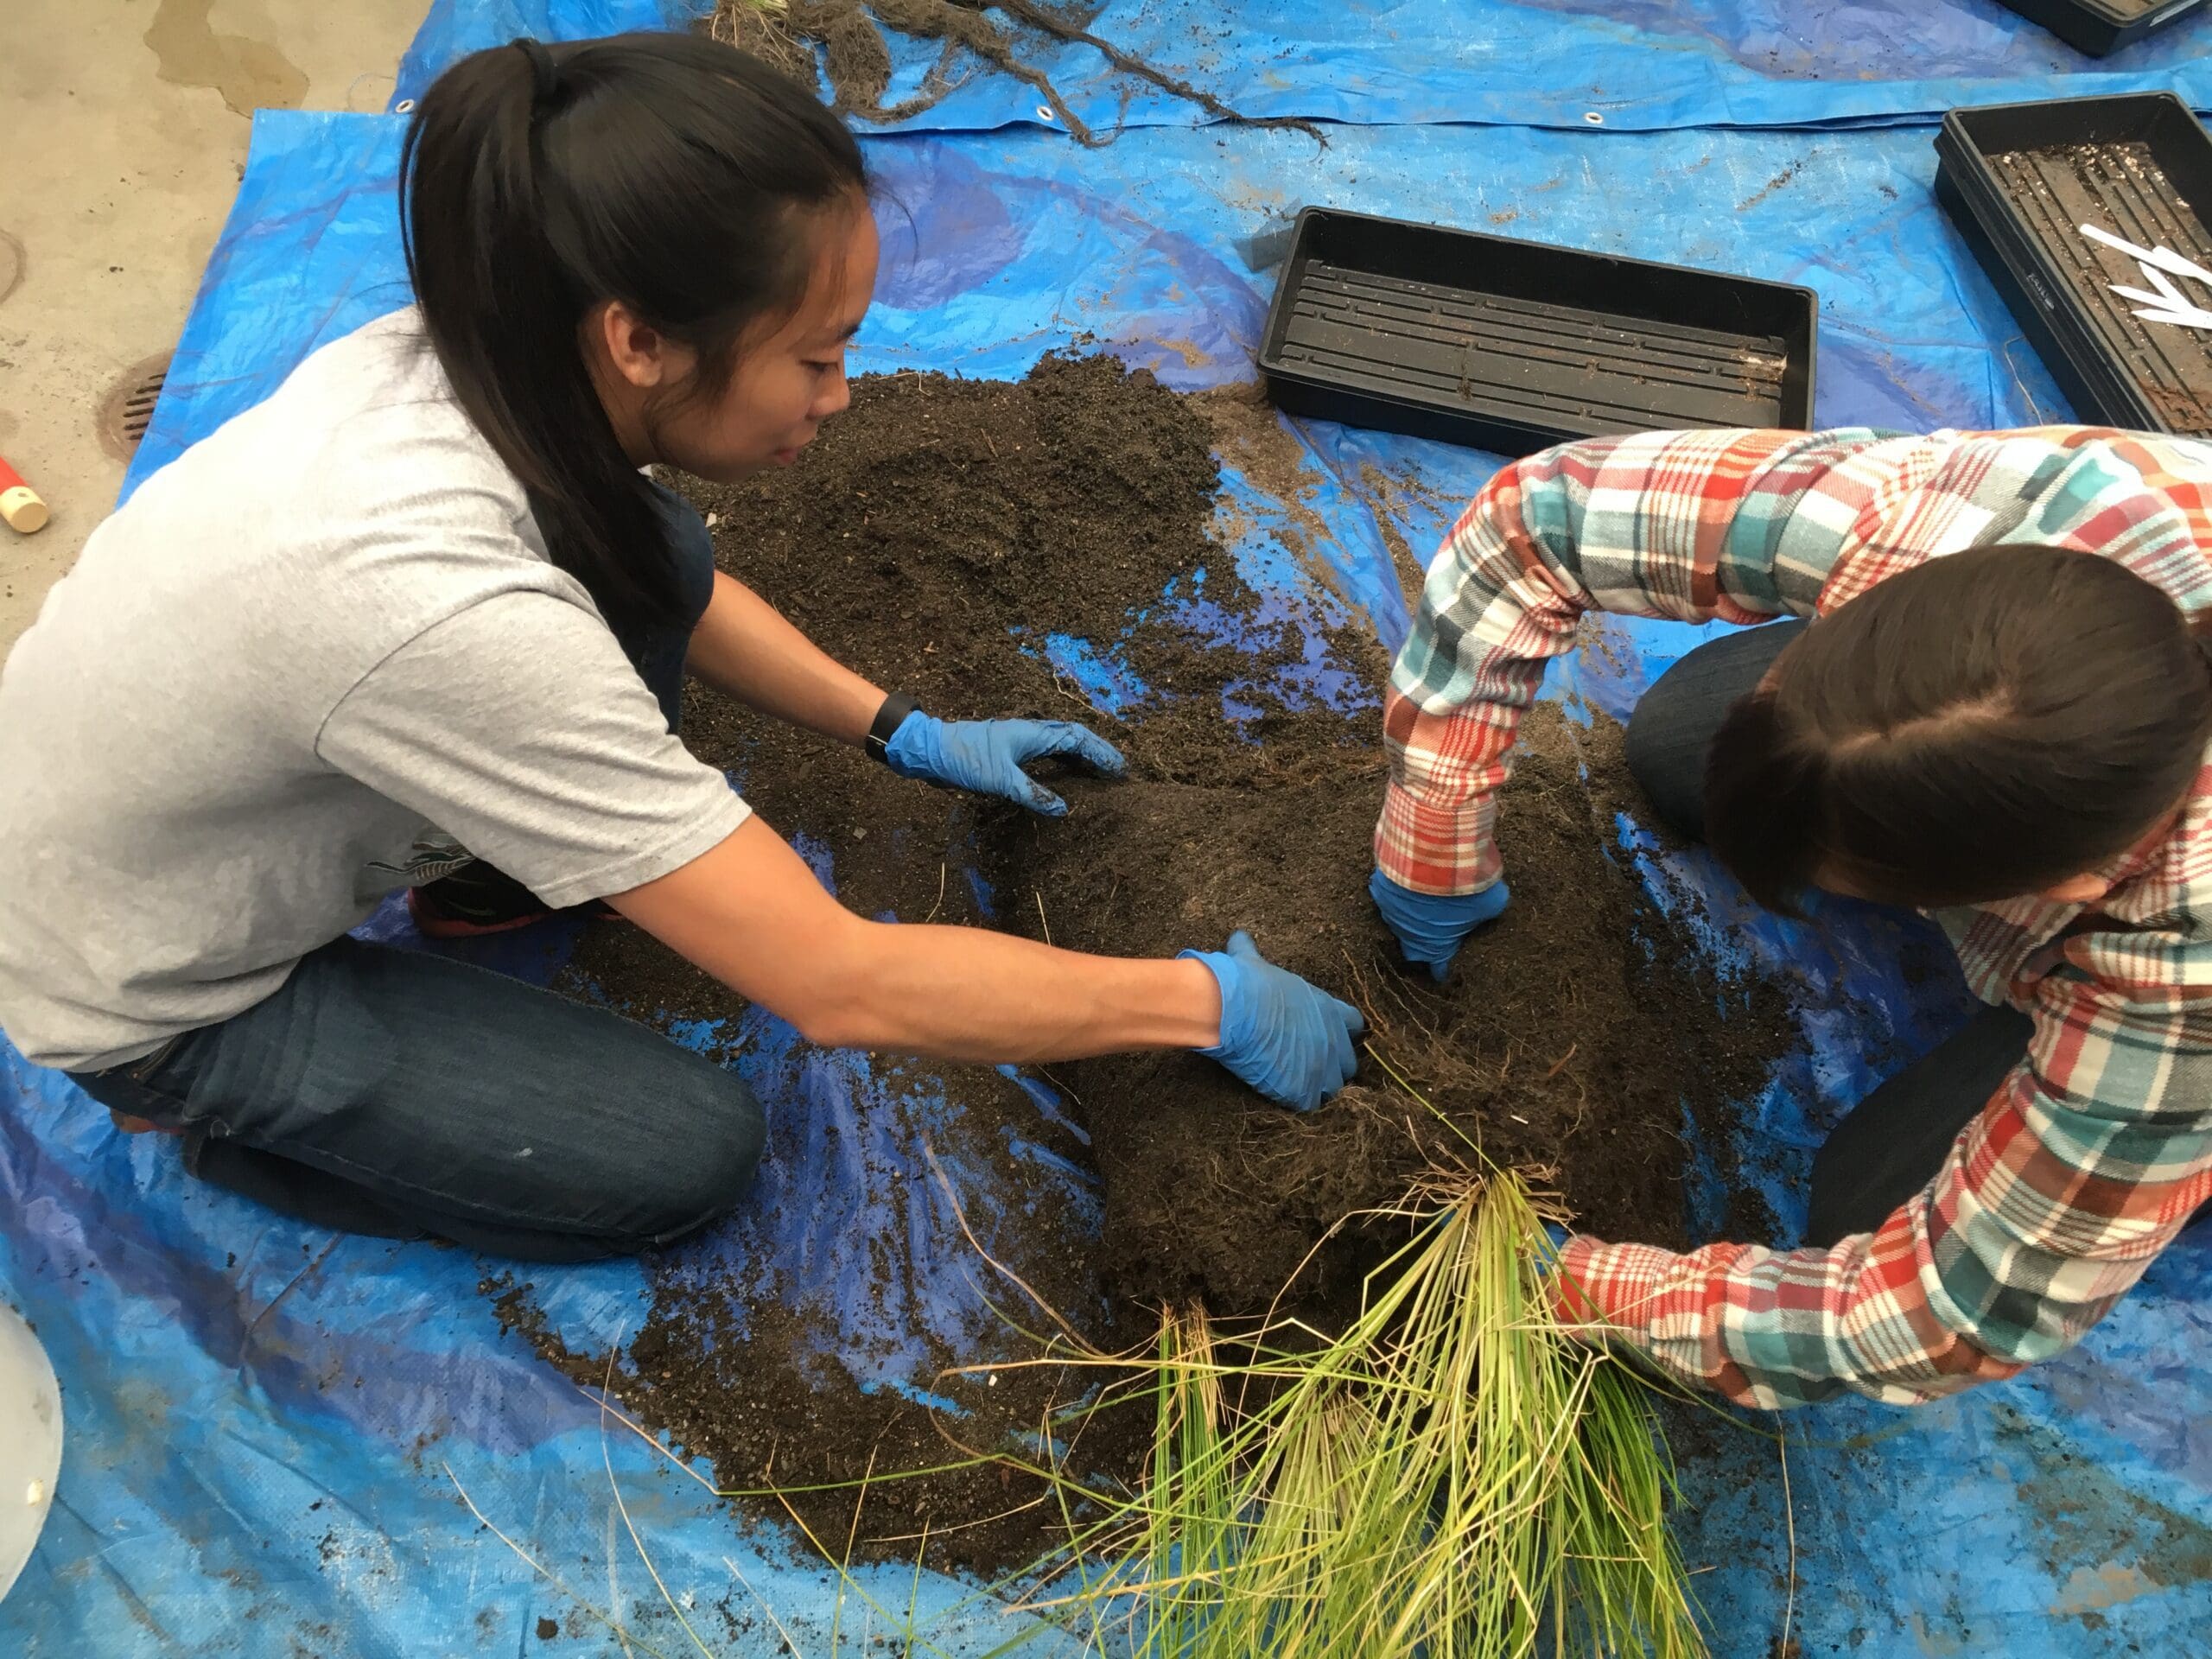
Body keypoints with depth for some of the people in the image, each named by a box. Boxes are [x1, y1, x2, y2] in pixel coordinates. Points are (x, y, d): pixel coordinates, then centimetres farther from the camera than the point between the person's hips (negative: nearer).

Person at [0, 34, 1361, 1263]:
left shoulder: (473, 355, -19)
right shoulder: (449, 605, -43)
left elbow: (671, 586, 4)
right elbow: (841, 989, -36)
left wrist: (907, 733, 0)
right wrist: (1213, 1003, -27)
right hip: (159, 1000, -6)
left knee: (658, 563, -9)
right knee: (691, 1153, -7)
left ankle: (484, 872, 14)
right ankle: (237, 1132, 9)